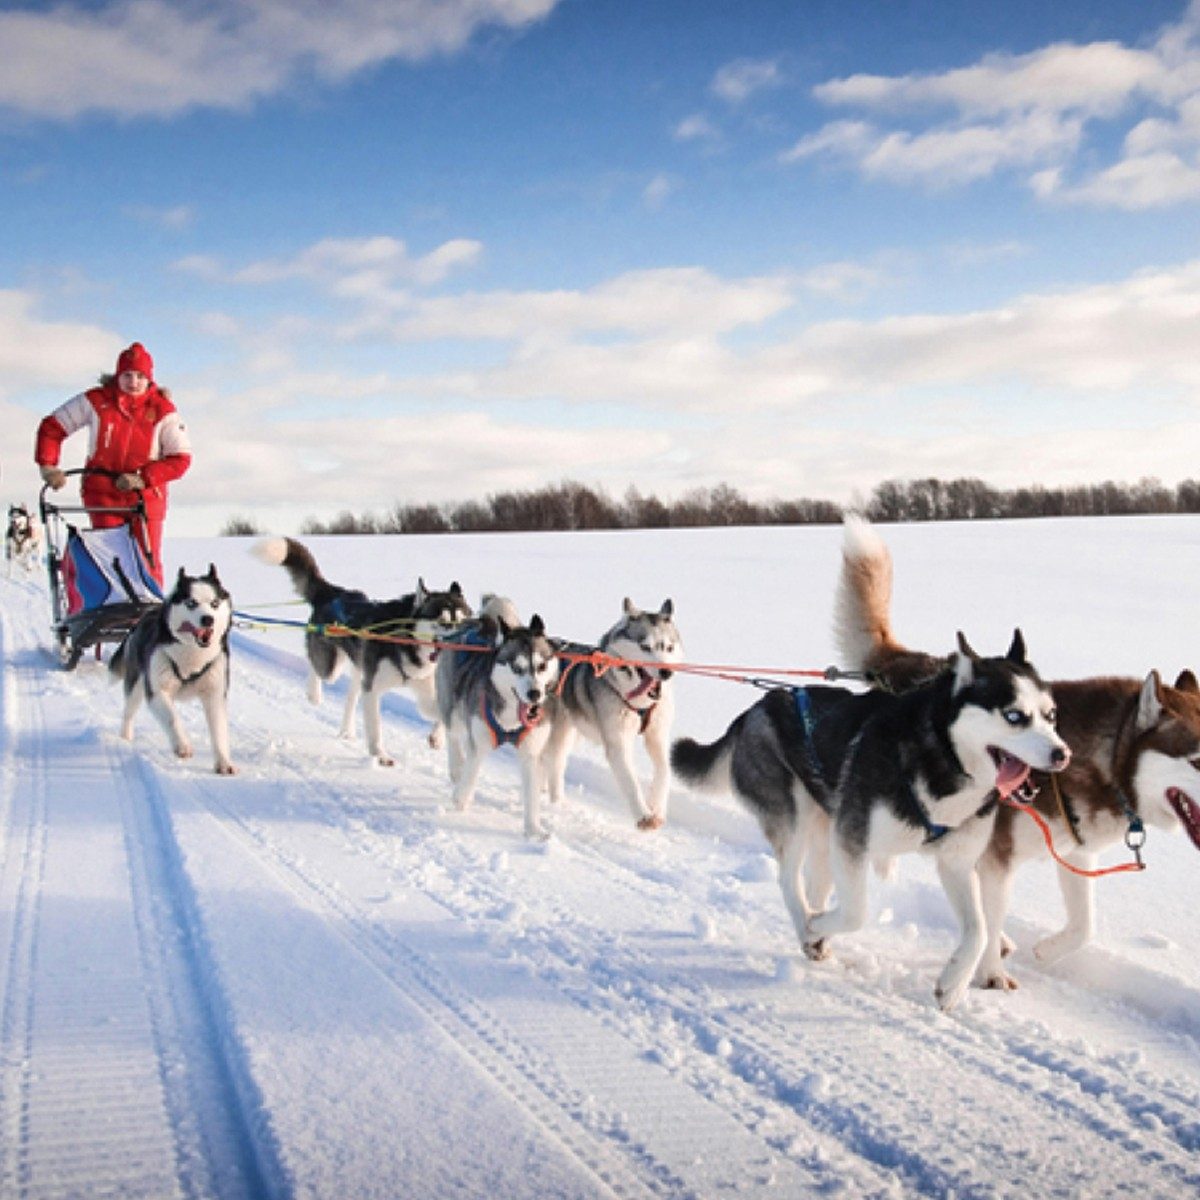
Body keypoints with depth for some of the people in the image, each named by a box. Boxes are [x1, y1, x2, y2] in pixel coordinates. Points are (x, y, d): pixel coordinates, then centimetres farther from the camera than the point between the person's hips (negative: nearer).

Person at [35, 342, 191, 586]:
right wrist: (48, 465, -9)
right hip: (103, 495, 0)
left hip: (146, 495, 0)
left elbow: (180, 458, -7)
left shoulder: (162, 410, -7)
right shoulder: (97, 401, -5)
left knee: (148, 561, -4)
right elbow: (52, 427, 4)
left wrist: (143, 478, -19)